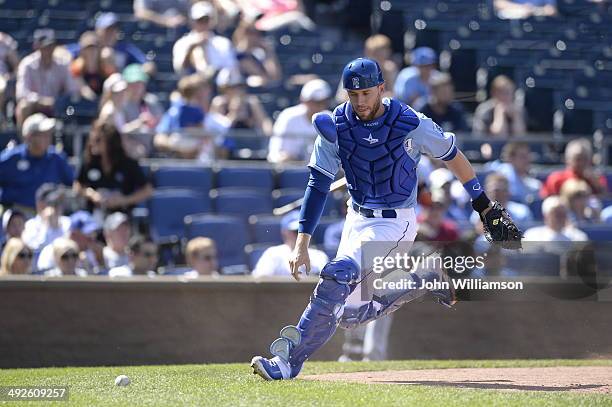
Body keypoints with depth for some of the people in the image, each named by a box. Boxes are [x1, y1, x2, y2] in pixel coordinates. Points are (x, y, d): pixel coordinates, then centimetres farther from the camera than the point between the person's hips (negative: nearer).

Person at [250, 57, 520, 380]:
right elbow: (318, 185, -7)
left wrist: (483, 204, 8)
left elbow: (452, 156, 0)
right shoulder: (335, 127, -7)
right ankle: (426, 280, 26)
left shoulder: (411, 124, -15)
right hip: (357, 218, 6)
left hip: (395, 223, -6)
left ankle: (290, 362, -20)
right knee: (350, 314, 7)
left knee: (336, 279, -24)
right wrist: (301, 243, -14)